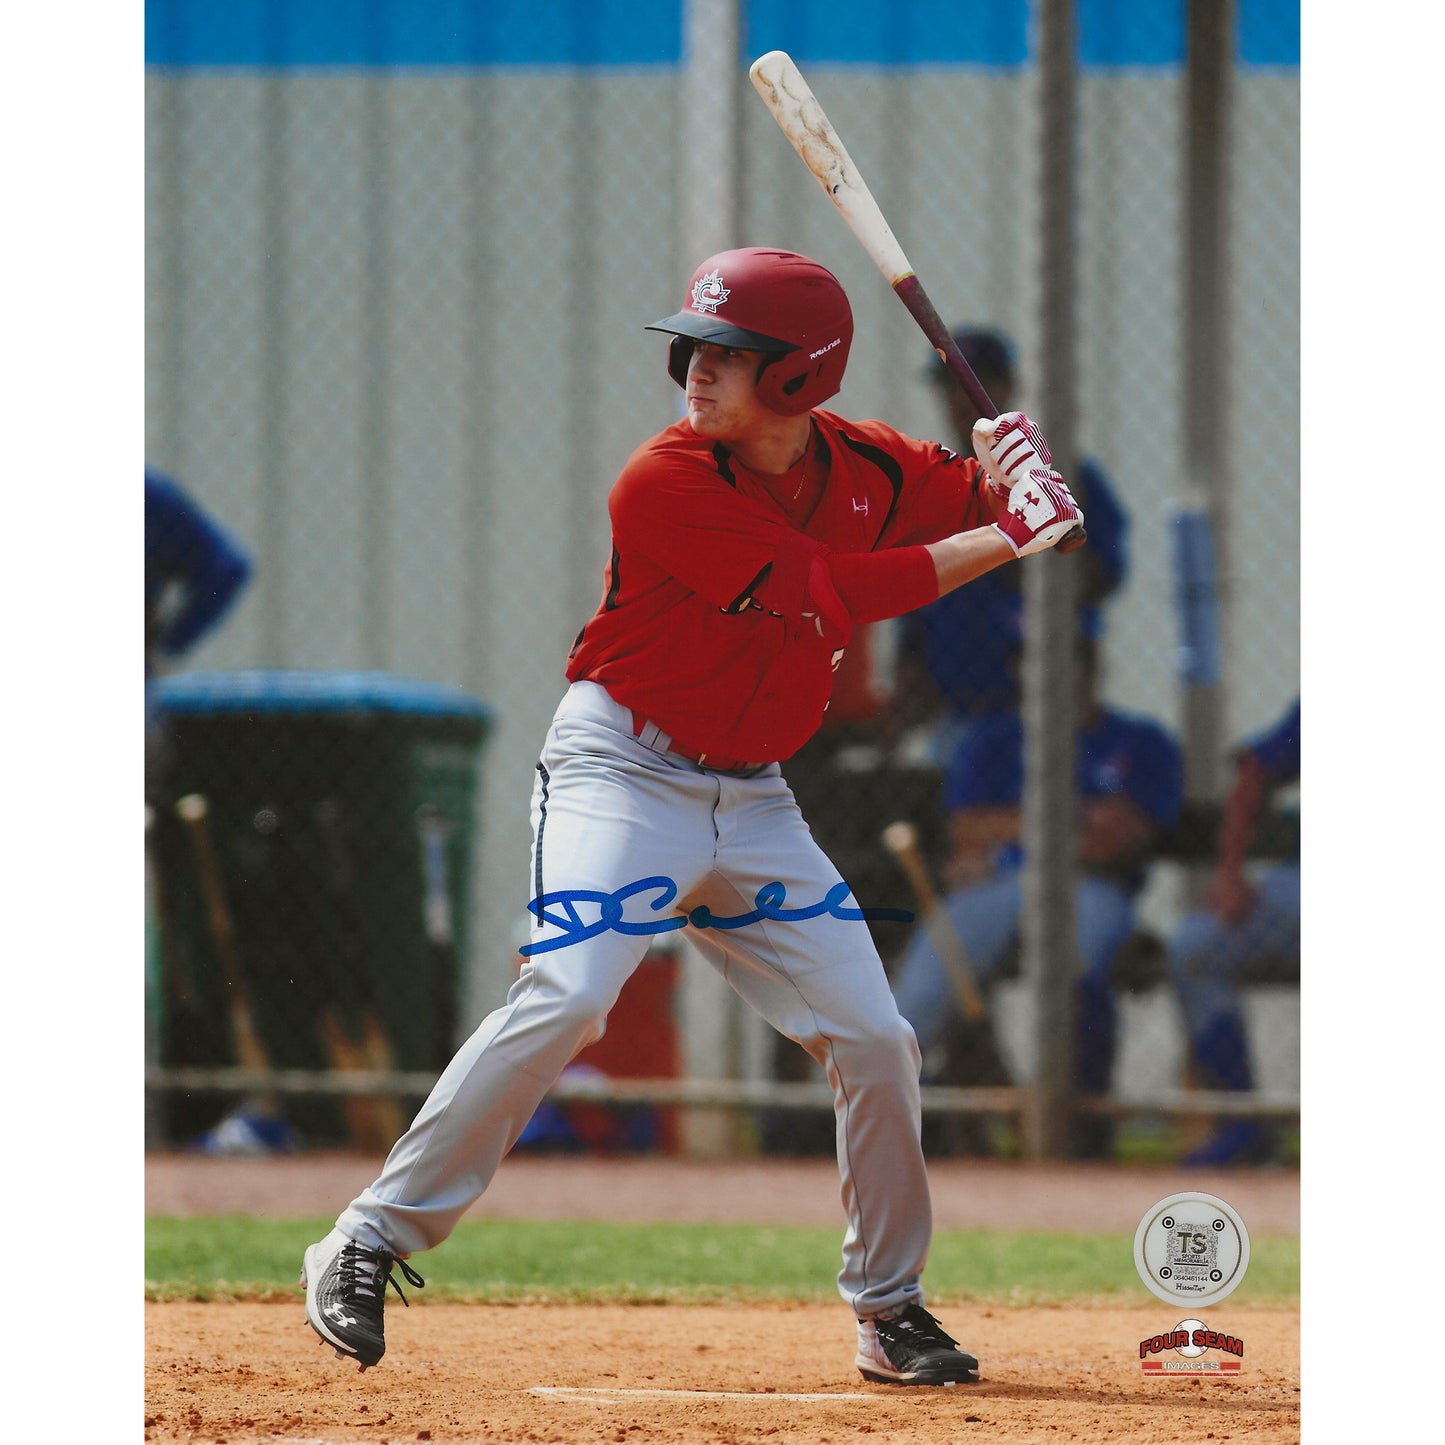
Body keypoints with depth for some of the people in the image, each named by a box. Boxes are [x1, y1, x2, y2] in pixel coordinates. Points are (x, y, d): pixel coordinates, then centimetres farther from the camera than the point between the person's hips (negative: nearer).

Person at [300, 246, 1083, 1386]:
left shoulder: (867, 466, -1)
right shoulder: (665, 483, -19)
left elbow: (983, 505, 11)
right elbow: (830, 596, -24)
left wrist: (1014, 471, -14)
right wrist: (1001, 541, -22)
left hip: (755, 799, 6)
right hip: (623, 768, -6)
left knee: (876, 1038, 1)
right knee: (566, 998, -24)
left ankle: (890, 1306, 18)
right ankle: (369, 1243, -16)